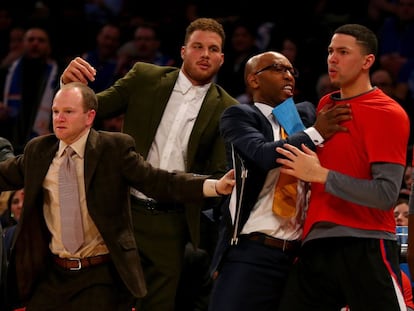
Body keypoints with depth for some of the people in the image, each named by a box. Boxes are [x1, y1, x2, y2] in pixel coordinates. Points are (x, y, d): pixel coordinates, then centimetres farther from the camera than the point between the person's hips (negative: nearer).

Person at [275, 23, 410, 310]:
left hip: (365, 247, -7)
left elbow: (386, 194, -15)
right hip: (317, 245, 7)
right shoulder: (325, 106, 16)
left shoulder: (388, 113, -7)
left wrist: (321, 175, -16)